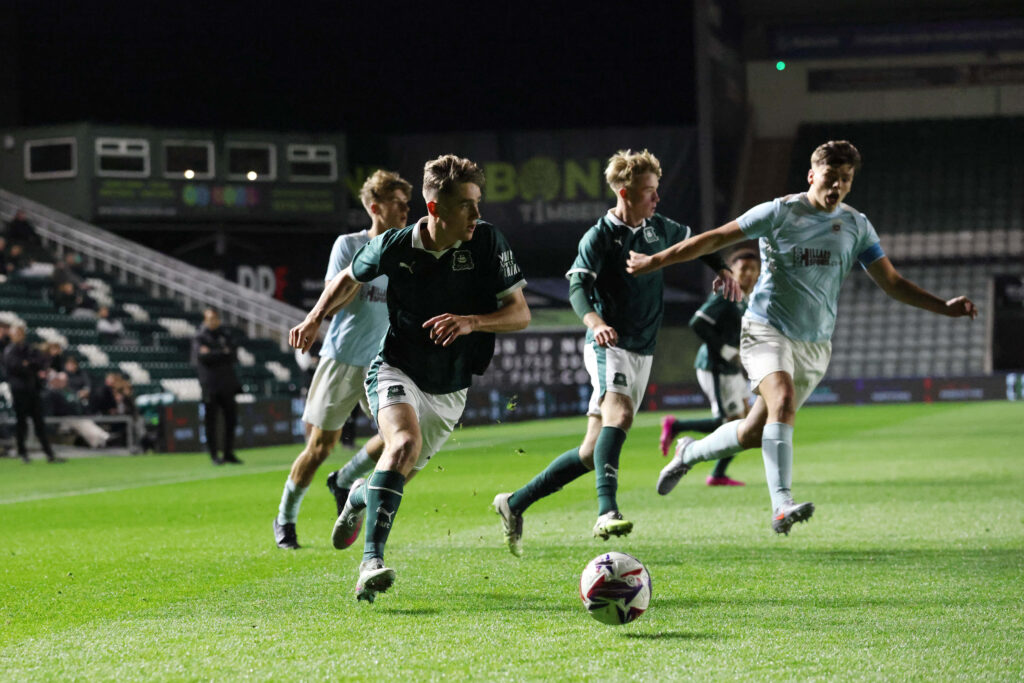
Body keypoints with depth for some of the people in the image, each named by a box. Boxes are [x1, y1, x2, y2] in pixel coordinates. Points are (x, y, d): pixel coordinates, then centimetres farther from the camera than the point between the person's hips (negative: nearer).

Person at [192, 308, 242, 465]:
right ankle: (213, 455, 2)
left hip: (227, 383, 5)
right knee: (211, 421, -4)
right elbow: (202, 356, -15)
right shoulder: (199, 337, 1)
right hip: (210, 385, -5)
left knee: (231, 418, 4)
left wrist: (213, 354, -10)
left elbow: (232, 352, 1)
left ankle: (229, 453, 12)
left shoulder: (225, 335, 16)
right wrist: (222, 353, -9)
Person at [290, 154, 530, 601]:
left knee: (402, 473, 16)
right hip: (397, 369, -3)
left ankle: (361, 496, 54)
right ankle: (372, 560, -36)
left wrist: (471, 322, -30)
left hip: (450, 391, 3)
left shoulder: (487, 242, -16)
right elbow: (350, 277, 8)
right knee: (406, 441, -32)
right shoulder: (394, 246, -14)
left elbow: (520, 313, -14)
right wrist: (316, 318, -5)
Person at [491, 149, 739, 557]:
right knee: (620, 415, -34)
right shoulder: (599, 237, -9)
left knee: (592, 452, 5)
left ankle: (515, 504, 17)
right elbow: (578, 288, -22)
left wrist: (721, 268, 18)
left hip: (643, 352, 7)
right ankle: (607, 513, -45)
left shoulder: (660, 229, 11)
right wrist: (595, 321, -41)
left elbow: (691, 241, 32)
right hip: (609, 346, -7)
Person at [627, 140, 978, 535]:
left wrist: (944, 307, -1)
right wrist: (657, 260, -2)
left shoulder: (856, 226, 6)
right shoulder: (780, 212, -5)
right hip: (767, 329, -4)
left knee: (756, 433, 5)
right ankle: (782, 506, -36)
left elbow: (892, 283, 10)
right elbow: (716, 239, -1)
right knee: (783, 400, -31)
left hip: (815, 344, 4)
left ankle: (690, 453, 33)